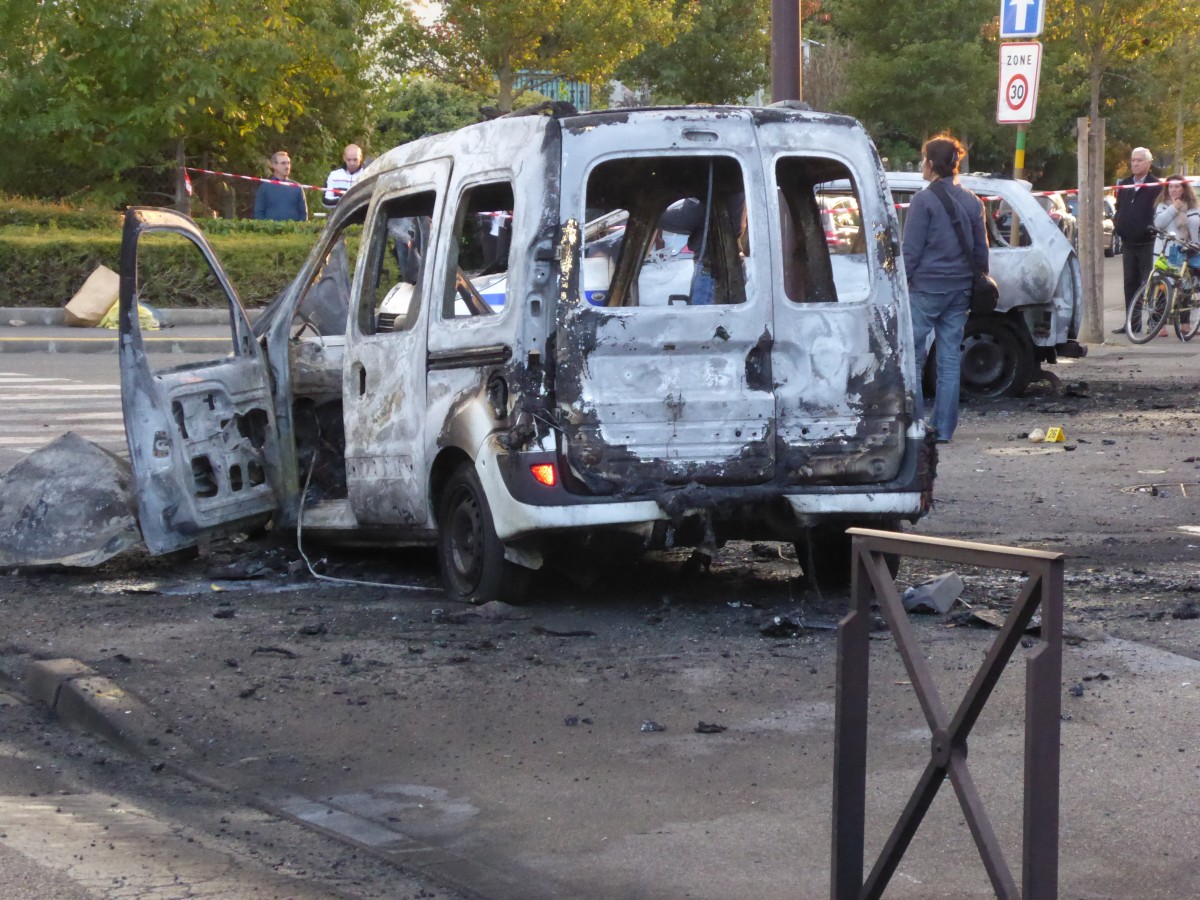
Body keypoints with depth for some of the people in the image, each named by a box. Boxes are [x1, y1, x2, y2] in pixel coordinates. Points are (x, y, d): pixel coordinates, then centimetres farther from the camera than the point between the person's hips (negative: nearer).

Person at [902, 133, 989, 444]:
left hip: (926, 288, -6)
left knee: (911, 358, -1)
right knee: (950, 360, 7)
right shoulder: (972, 202, 11)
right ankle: (943, 428, 8)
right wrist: (977, 283, 22)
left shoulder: (924, 200, -9)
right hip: (959, 291, 6)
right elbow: (981, 250, 15)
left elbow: (911, 250, -11)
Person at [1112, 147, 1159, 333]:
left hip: (1147, 243, -6)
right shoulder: (1124, 185, 14)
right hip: (1128, 242, 6)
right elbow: (1119, 208, 22)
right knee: (1130, 283, 8)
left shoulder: (1156, 186, -5)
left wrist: (1152, 229, -16)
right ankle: (1131, 322, 12)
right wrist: (1117, 225, 7)